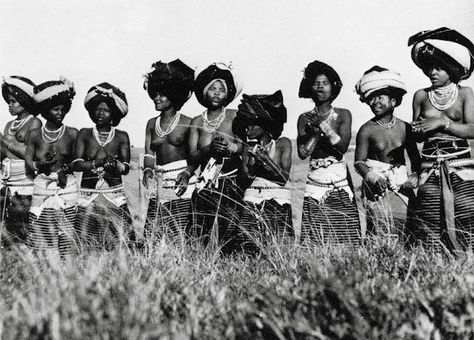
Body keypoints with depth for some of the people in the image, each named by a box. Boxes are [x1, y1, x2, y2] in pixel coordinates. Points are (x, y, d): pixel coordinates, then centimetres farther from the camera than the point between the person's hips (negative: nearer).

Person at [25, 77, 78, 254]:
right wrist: (40, 166, -12)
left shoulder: (72, 134, 3)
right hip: (42, 189, 1)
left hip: (67, 188, 0)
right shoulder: (35, 135, 5)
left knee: (67, 237, -4)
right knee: (41, 240, -1)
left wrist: (66, 168, -11)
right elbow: (28, 162, 3)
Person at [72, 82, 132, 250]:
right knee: (87, 248, -4)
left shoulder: (121, 137, 8)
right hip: (88, 198, 0)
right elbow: (76, 164, -2)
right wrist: (97, 162, -17)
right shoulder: (84, 134, 9)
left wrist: (111, 162, -22)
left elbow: (126, 168, -2)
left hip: (115, 199, 0)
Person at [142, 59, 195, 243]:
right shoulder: (152, 124, 15)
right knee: (151, 236, -3)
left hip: (182, 185, -4)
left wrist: (186, 174, -22)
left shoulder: (187, 123, 1)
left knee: (179, 237, -11)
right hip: (159, 185, 4)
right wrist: (148, 170, -11)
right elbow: (149, 153, 10)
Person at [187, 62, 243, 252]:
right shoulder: (197, 121, 11)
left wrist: (229, 147, -26)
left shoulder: (234, 117, 5)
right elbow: (193, 155, 0)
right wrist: (209, 149, -19)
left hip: (231, 184, -2)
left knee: (229, 235, -10)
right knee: (199, 238, -5)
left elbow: (244, 145, -6)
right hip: (205, 185, 2)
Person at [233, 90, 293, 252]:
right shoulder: (249, 148, 14)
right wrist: (253, 163, -12)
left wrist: (267, 159, -15)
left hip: (278, 202, -3)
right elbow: (246, 175, 4)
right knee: (251, 248, -8)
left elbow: (285, 177, -4)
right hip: (252, 201, 3)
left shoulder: (282, 143, 5)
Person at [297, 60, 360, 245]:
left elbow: (343, 147, -8)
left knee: (343, 231, -5)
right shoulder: (305, 118, 8)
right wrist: (317, 130, -8)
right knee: (315, 236, -4)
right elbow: (302, 152, -3)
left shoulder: (343, 115, 6)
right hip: (315, 180, 0)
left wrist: (324, 127, -12)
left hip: (340, 181, 0)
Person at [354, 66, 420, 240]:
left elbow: (415, 158, 15)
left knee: (403, 233, -4)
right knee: (380, 234, -13)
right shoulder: (367, 130, -1)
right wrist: (372, 177, -20)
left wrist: (415, 176, -2)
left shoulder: (405, 128, 7)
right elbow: (359, 162, -3)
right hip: (377, 189, -3)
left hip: (401, 187, 3)